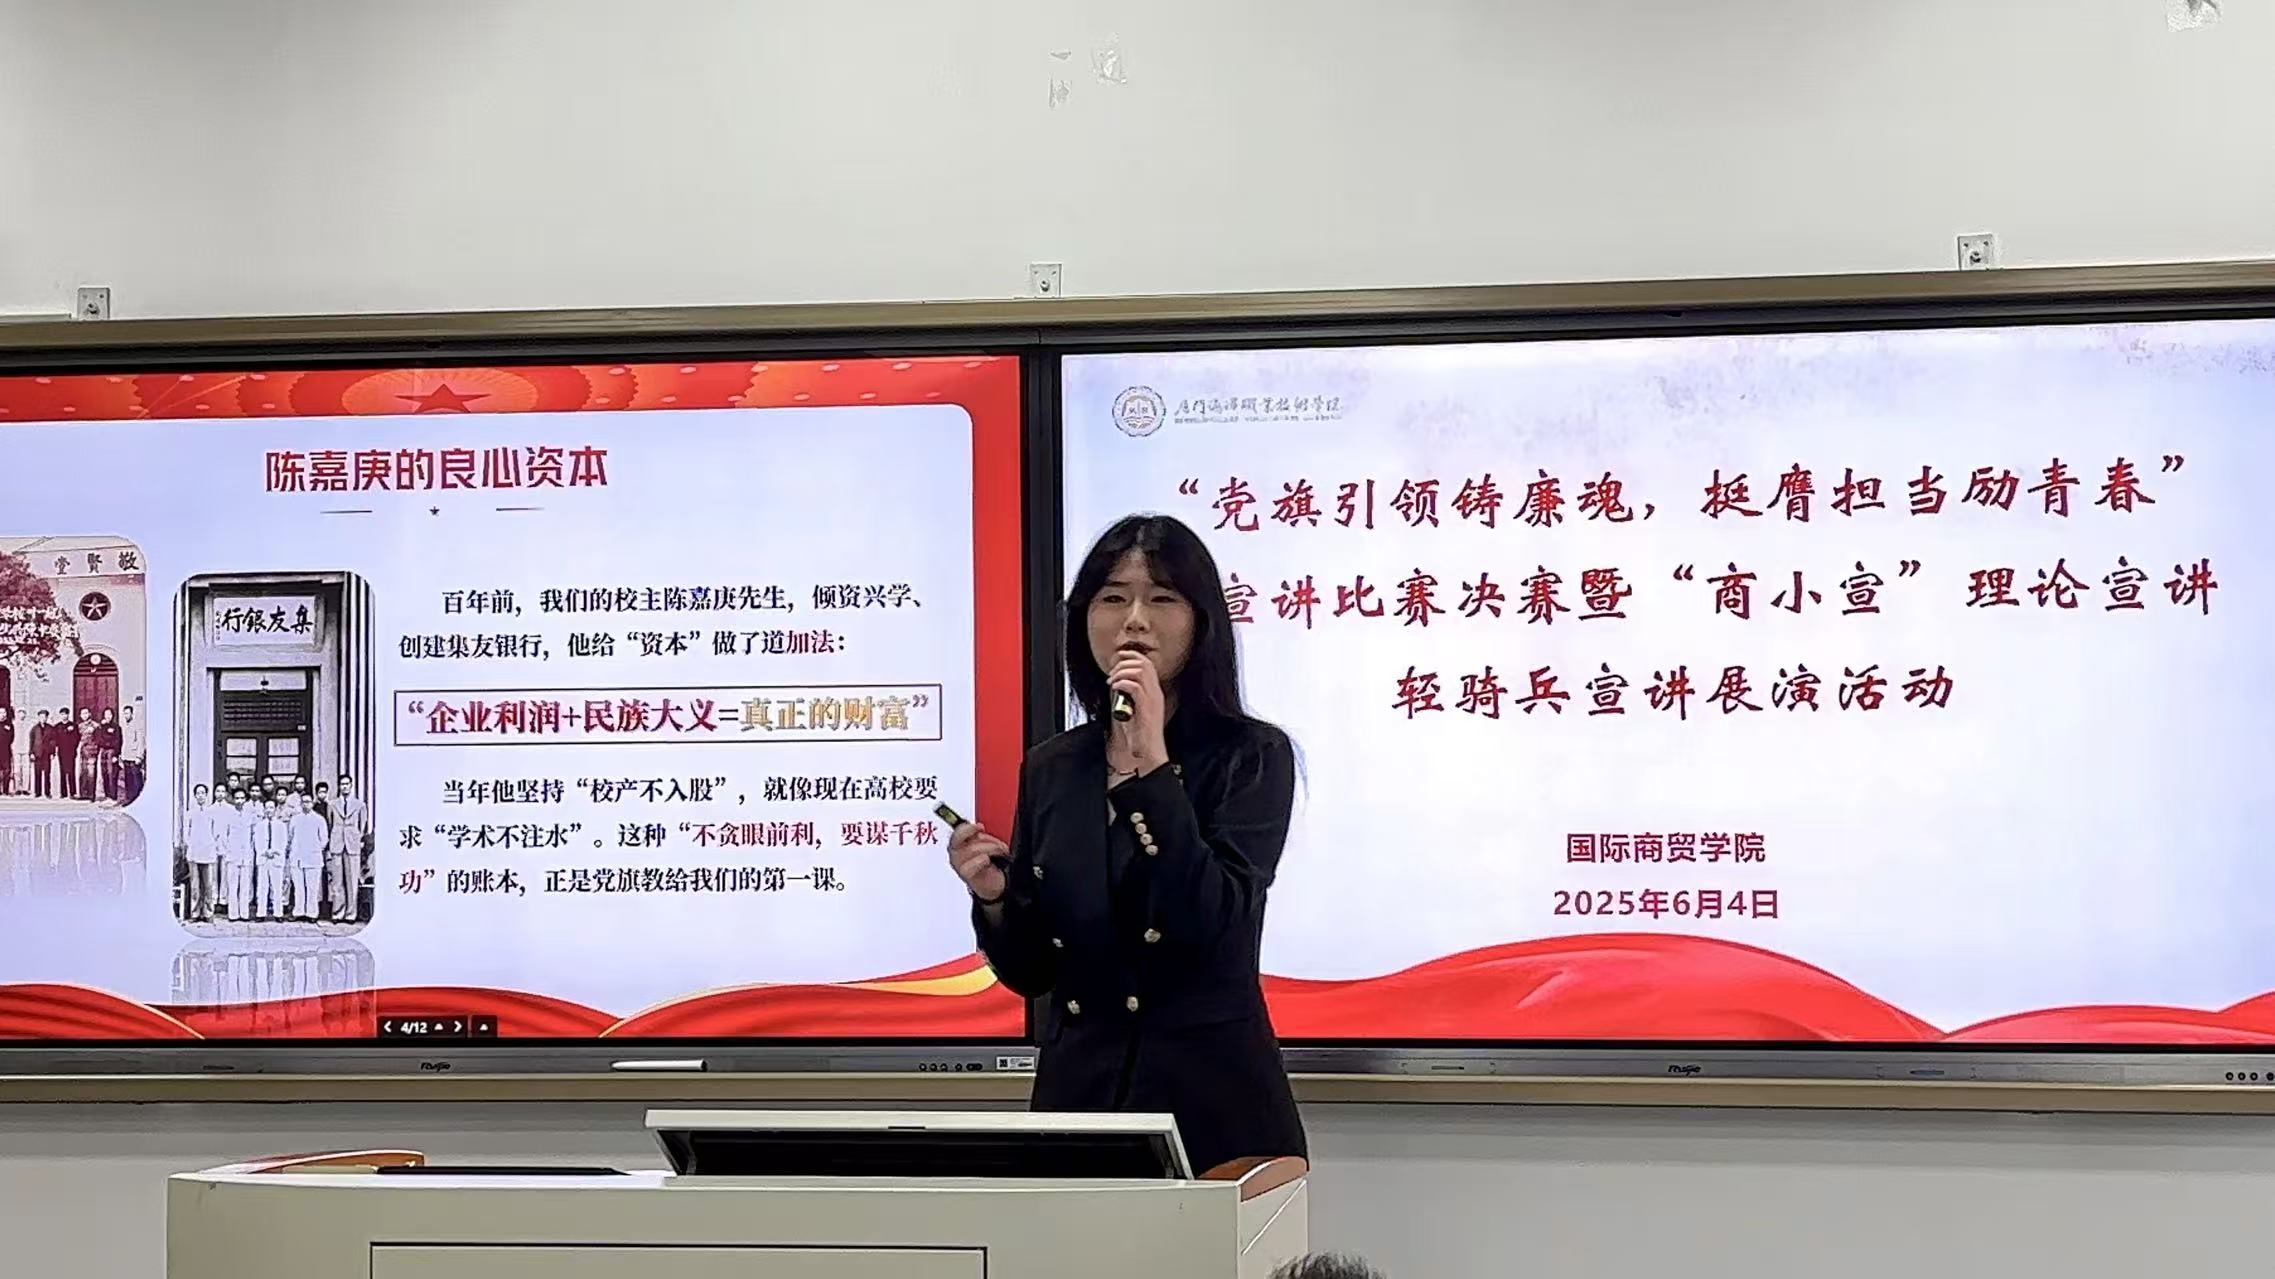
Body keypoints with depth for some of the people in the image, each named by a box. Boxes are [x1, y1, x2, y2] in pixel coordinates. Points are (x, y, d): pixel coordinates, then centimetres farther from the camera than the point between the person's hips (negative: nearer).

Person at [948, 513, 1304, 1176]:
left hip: (1214, 1105, -4)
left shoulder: (1251, 756, -6)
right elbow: (1030, 972, 11)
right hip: (1078, 1095, 4)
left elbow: (1212, 927, -20)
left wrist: (1153, 761, -20)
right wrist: (994, 897, -8)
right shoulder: (1050, 769, 7)